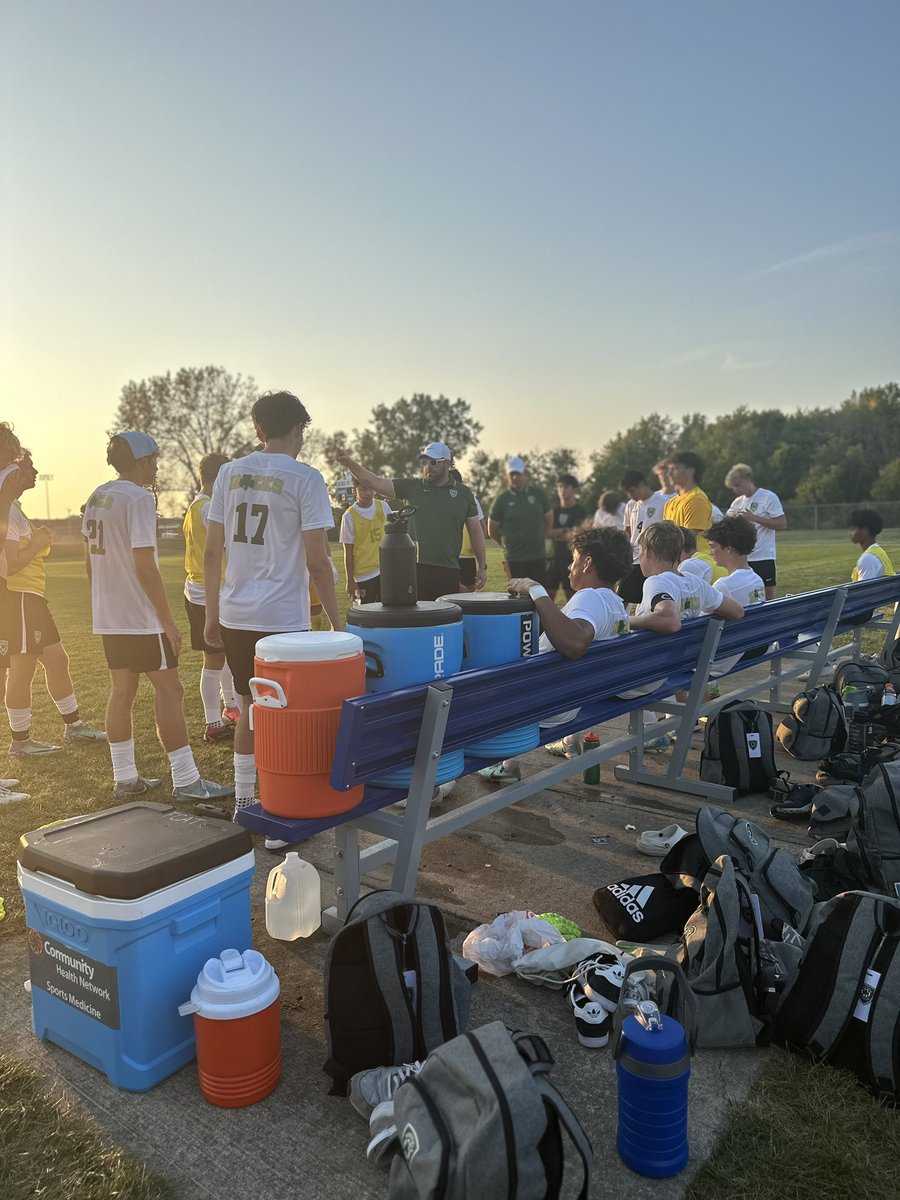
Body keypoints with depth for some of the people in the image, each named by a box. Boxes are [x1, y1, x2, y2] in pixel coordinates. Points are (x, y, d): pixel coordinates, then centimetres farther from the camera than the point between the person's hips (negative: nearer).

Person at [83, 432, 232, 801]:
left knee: (121, 692, 13)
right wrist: (168, 621, -15)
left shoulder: (96, 498, 12)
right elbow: (145, 565, -19)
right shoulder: (139, 498, -15)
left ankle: (125, 778, 21)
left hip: (109, 617, 9)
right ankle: (186, 781, 1)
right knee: (169, 691, -3)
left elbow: (90, 560, 16)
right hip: (141, 618, -9)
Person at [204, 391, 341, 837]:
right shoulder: (305, 478, -8)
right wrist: (337, 623, -5)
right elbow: (317, 562, -12)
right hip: (283, 619, -5)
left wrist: (212, 612, 16)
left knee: (250, 707, 18)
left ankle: (243, 806, 29)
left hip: (234, 616, 5)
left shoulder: (230, 473, 8)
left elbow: (211, 550, 8)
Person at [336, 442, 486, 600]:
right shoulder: (412, 487, 7)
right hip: (416, 569, 0)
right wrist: (349, 463, -11)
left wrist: (482, 566, 7)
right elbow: (375, 482, 1)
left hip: (449, 572, 0)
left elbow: (476, 531, 9)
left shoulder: (463, 493, 6)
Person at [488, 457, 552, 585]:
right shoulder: (501, 500, -3)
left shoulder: (537, 493, 4)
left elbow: (549, 519, 16)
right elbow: (492, 531, 5)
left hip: (537, 557, 2)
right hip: (514, 560, -2)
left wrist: (540, 540, 12)